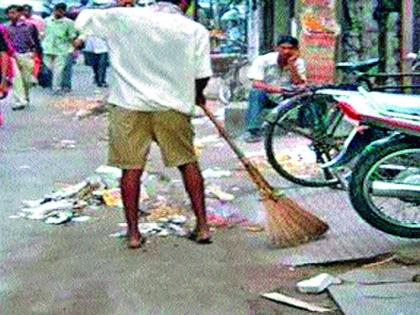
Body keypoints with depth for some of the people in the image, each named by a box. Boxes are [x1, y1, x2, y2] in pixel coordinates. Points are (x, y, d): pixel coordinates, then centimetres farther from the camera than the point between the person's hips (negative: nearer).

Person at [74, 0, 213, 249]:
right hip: (173, 106, 0)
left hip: (130, 103, 0)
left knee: (132, 168, 7)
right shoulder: (196, 30, -2)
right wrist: (197, 96, 22)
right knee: (188, 163, 13)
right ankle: (203, 227, 15)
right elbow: (202, 76, 0)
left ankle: (133, 233, 11)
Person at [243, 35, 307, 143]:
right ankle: (253, 131, -40)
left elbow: (300, 84, -16)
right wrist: (273, 89, -39)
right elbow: (256, 84, -22)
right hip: (267, 97, -2)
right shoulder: (263, 60, -11)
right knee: (256, 93, -35)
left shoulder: (298, 62, -4)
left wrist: (291, 64, -22)